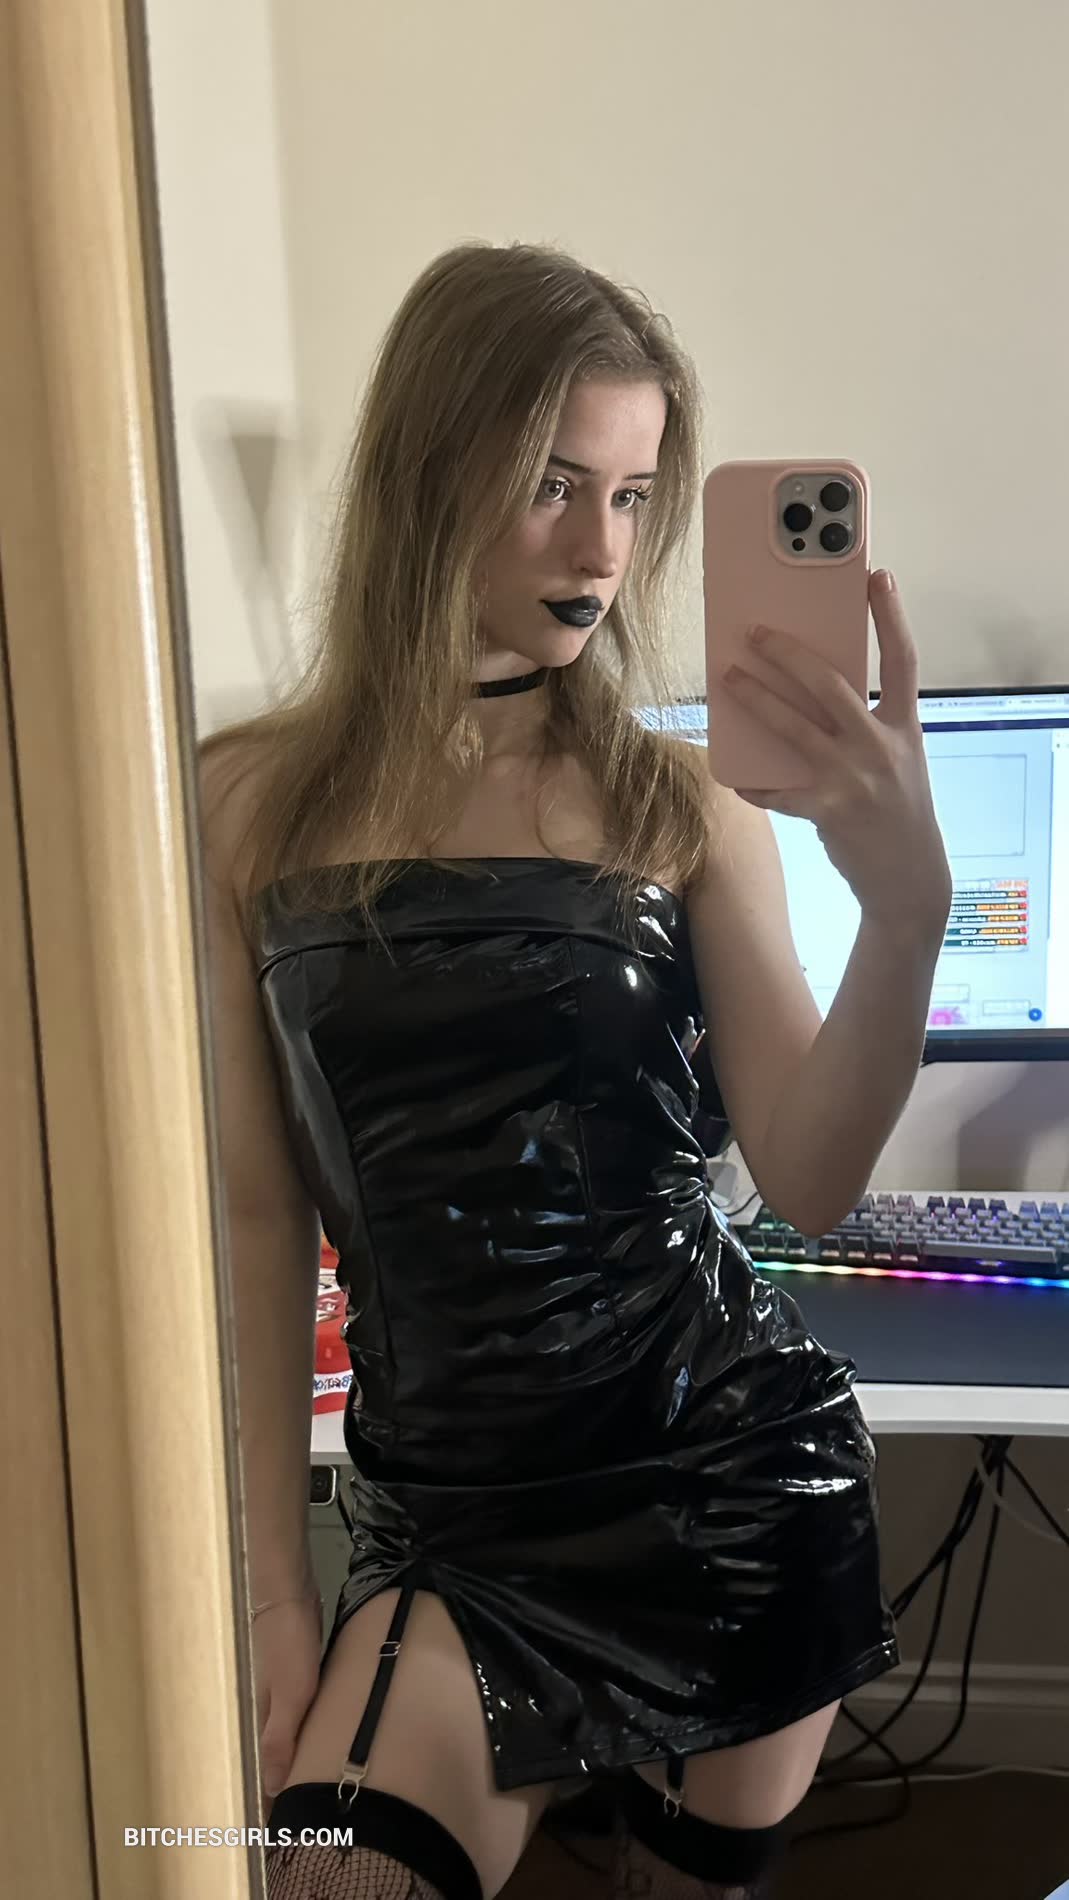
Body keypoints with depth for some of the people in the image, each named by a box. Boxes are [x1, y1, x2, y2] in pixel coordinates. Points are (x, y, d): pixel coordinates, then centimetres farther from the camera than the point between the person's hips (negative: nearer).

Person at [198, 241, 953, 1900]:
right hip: (455, 1513, 0)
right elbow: (259, 1217, 0)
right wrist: (275, 1589, 1)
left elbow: (810, 1182, -11)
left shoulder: (684, 808, -2)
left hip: (735, 1468, 1)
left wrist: (907, 906, -28)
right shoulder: (252, 806, -2)